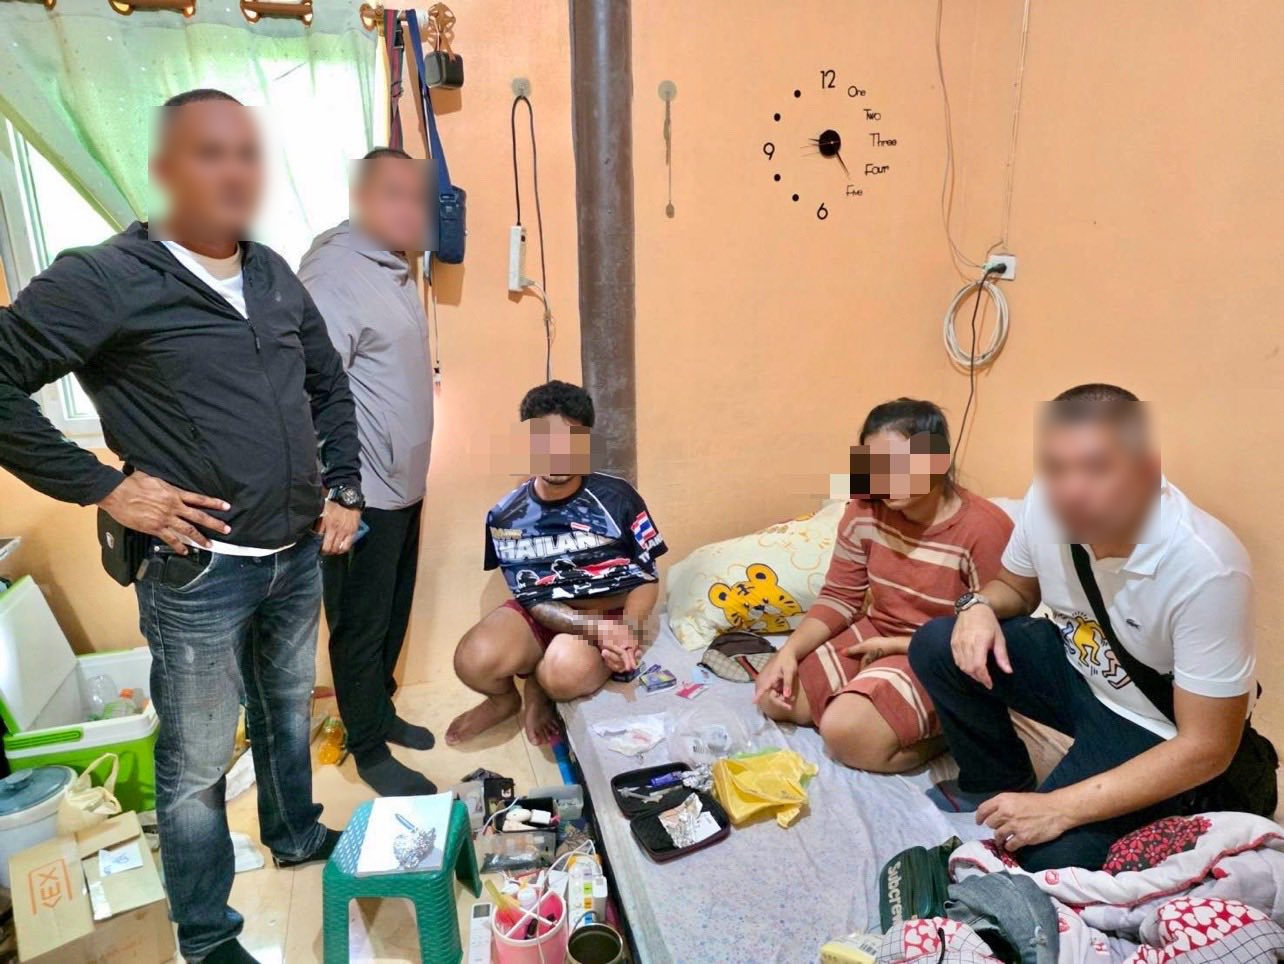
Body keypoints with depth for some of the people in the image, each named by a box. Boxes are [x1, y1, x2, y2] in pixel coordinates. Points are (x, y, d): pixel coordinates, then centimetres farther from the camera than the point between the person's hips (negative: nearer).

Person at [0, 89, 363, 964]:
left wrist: (344, 487, 9)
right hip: (199, 572, -6)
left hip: (298, 558, 6)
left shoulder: (276, 277, 7)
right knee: (198, 763, 10)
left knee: (290, 711, 24)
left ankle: (295, 835, 49)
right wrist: (104, 488, -14)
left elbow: (330, 385, 17)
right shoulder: (107, 279, -12)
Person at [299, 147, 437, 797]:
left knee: (393, 615, 21)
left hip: (403, 485, 9)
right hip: (362, 493, -9)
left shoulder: (394, 268, 11)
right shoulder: (334, 274, -19)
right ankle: (369, 750, 25)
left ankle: (381, 712, 41)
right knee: (360, 625, 8)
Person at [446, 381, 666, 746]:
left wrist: (627, 628, -26)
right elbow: (534, 600, -9)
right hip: (543, 615, 2)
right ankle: (504, 698, 13)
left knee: (566, 672, -35)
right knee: (474, 661, -26)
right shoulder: (506, 517, -7)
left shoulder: (617, 497, -10)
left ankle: (538, 687, 6)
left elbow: (647, 578, -4)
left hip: (612, 613, -2)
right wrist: (597, 628, -27)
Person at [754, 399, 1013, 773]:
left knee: (846, 731, -26)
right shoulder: (865, 511, -8)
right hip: (874, 634, 7)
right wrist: (789, 651, -15)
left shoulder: (984, 529, -23)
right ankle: (903, 717, 7)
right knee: (774, 697, -5)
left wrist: (898, 646, -18)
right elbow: (839, 598, 0)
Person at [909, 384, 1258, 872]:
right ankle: (999, 784, 9)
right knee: (936, 646, -13)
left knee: (1050, 858, -23)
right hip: (1075, 665, 5)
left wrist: (1059, 809, -29)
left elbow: (1206, 748, -26)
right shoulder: (1047, 502, -20)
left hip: (1154, 723, -5)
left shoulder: (1205, 569, -34)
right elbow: (1015, 587, 4)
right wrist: (979, 605, -21)